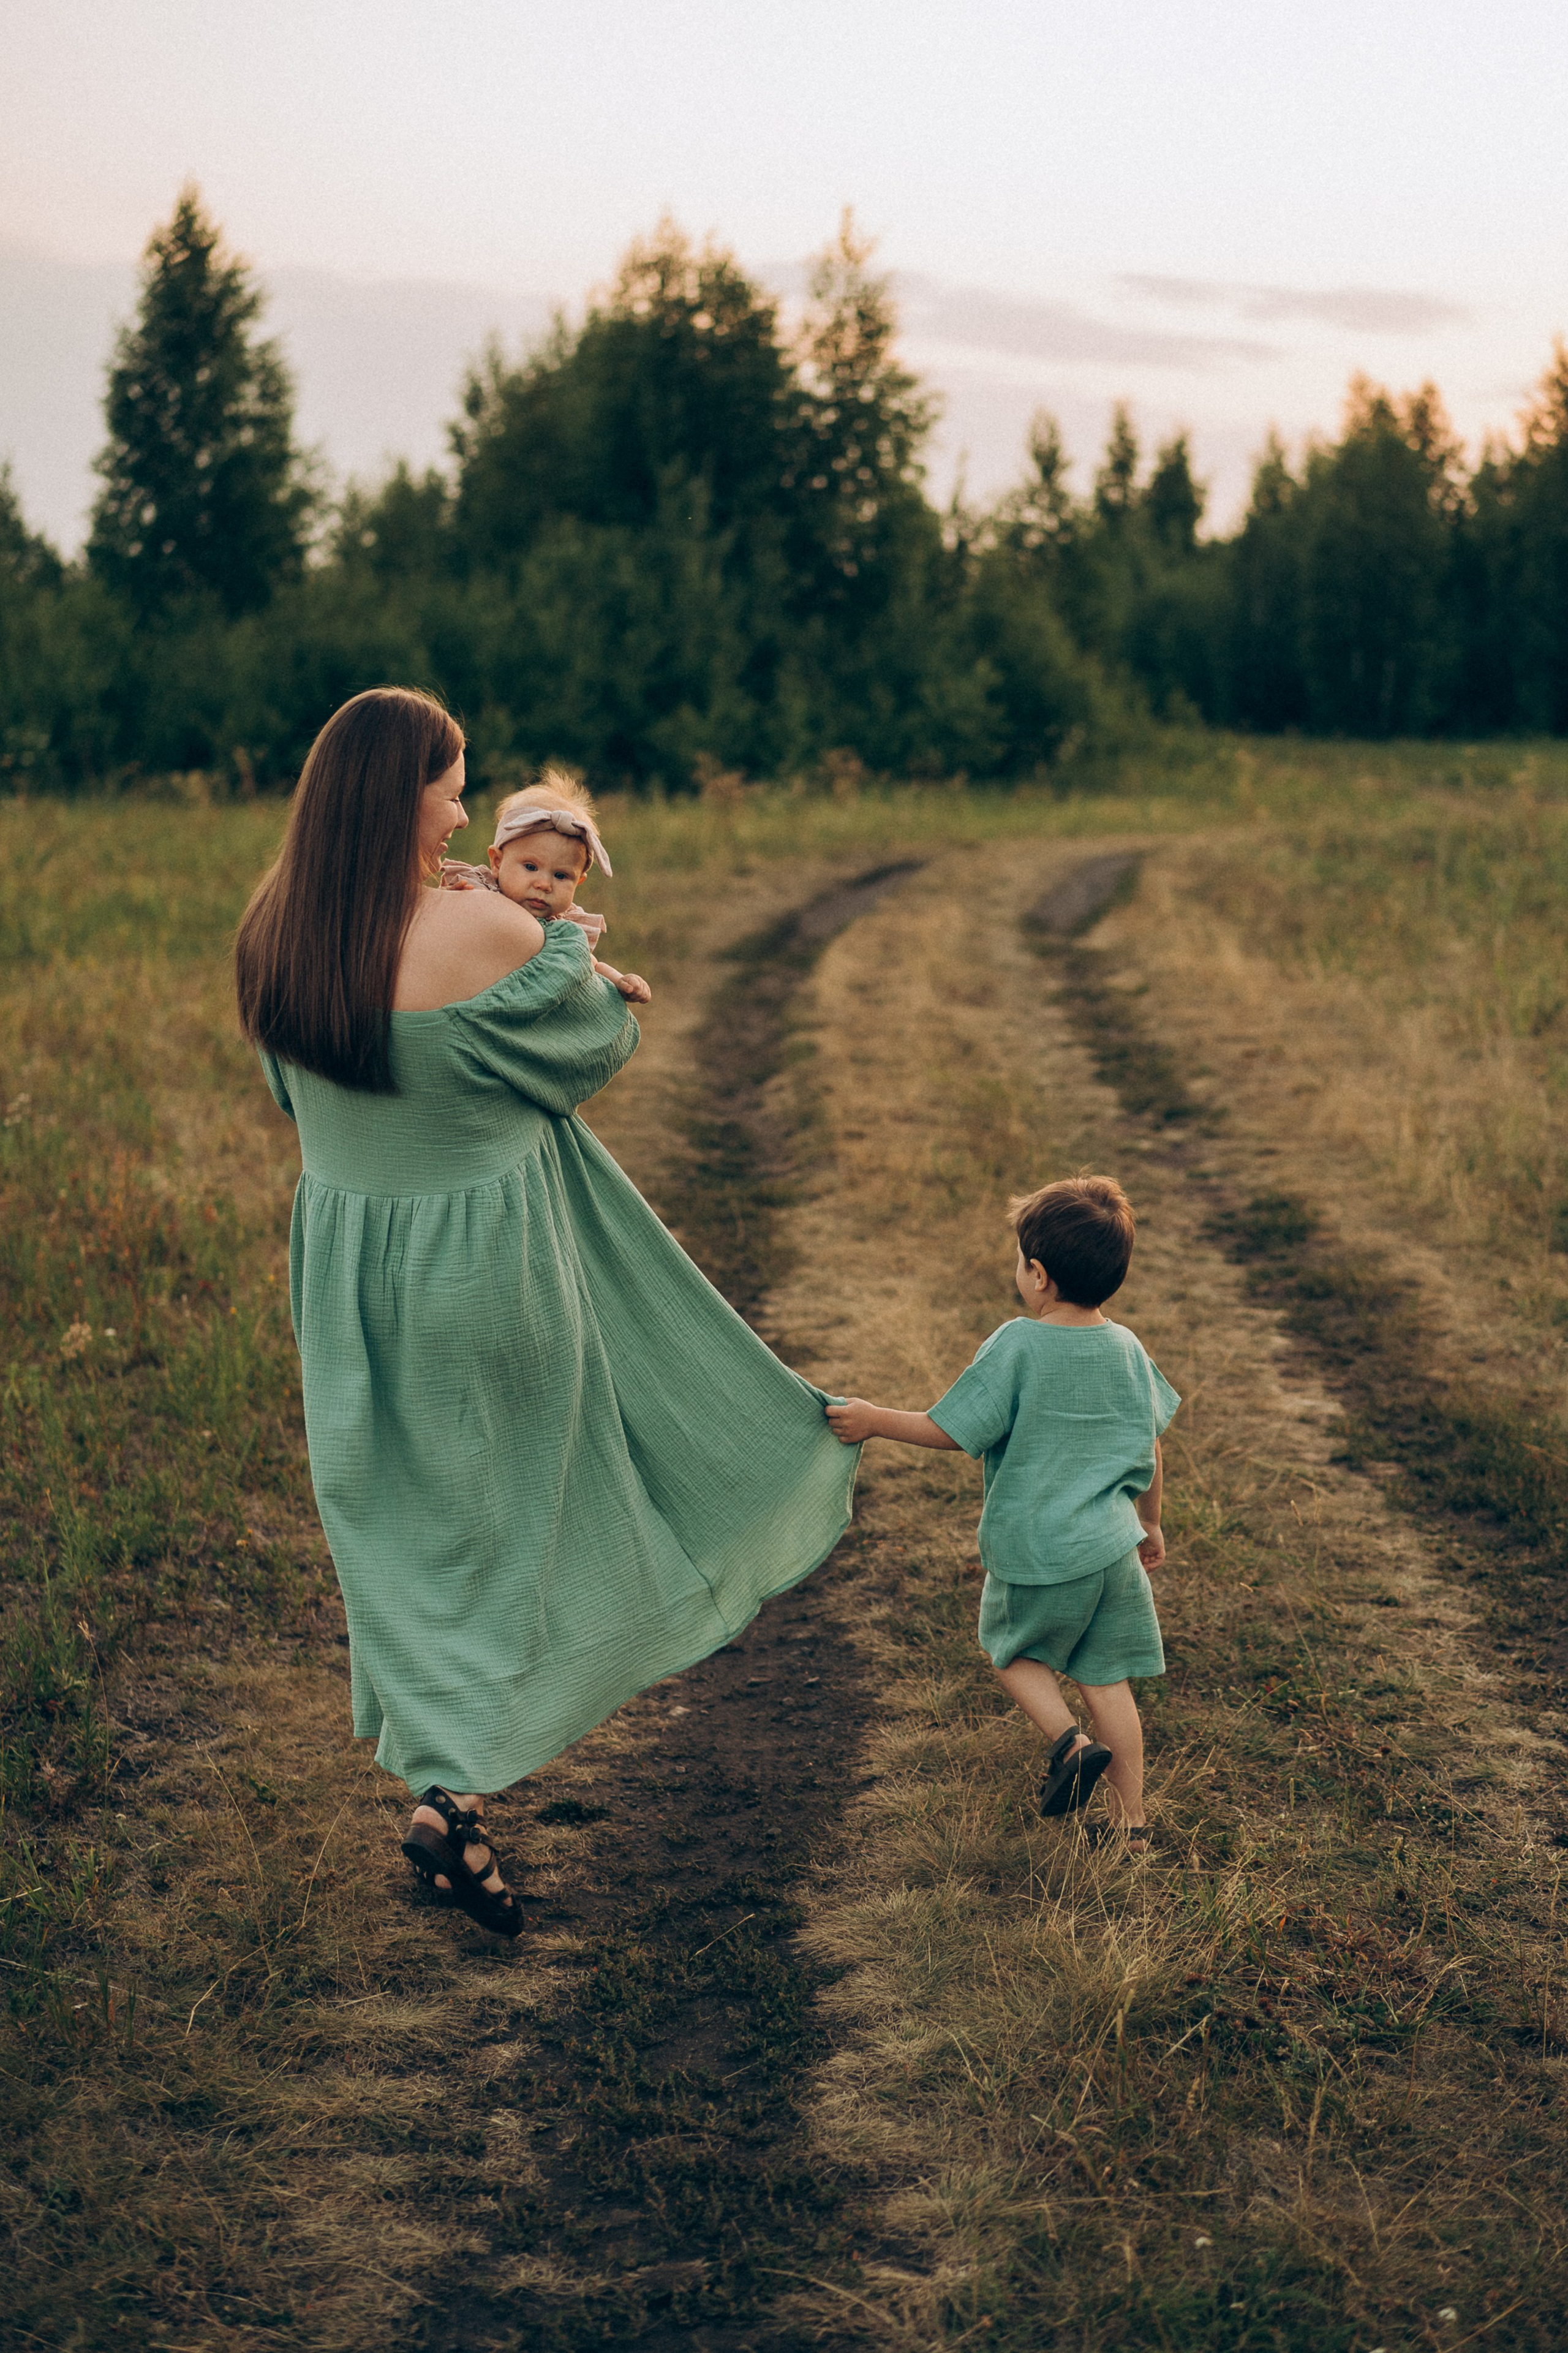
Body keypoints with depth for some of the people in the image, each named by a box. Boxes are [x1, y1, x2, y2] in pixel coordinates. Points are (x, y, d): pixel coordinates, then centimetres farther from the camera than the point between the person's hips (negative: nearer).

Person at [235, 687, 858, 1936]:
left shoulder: (275, 934, -5)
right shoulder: (480, 930, -23)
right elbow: (600, 1044, -7)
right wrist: (572, 953, 13)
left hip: (347, 1253, 5)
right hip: (484, 1264, -5)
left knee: (409, 1522, 18)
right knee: (499, 1520, 11)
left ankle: (434, 1748, 29)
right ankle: (454, 1801, 11)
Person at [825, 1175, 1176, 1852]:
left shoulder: (1016, 1346, -16)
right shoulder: (1127, 1348, 1)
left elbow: (950, 1431, -13)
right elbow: (1152, 1448, 11)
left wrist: (874, 1421, -1)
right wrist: (1149, 1523, 25)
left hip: (1034, 1552, -4)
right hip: (1111, 1548, 5)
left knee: (1014, 1651, 21)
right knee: (1107, 1680, 14)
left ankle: (1069, 1740, -1)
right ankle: (1130, 1821, 17)